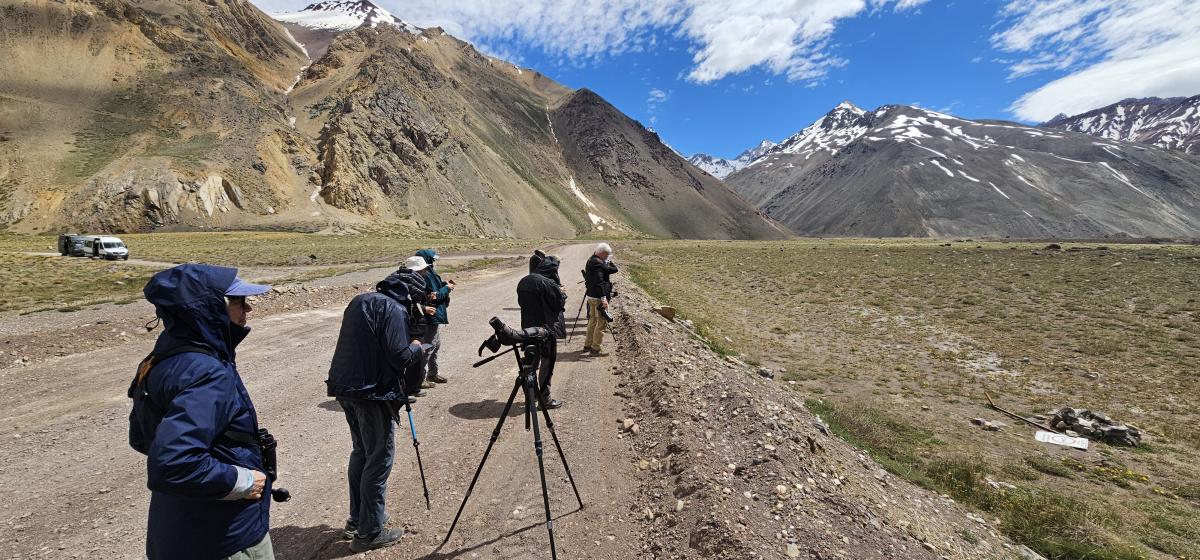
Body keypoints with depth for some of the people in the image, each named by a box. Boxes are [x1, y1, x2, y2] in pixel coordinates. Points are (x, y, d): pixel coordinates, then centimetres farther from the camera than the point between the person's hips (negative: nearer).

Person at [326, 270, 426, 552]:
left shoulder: (360, 301, 12)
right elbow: (400, 356, -20)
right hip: (373, 393, -9)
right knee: (380, 458, 3)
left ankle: (357, 519, 34)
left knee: (361, 452, 21)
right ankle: (369, 532, 12)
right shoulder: (394, 309, -15)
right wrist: (416, 346, -1)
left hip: (345, 386, 9)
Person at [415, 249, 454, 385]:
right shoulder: (426, 276, -18)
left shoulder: (431, 274, 12)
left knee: (436, 345, 20)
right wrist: (447, 288, -9)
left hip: (437, 317, 11)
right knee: (428, 347, -5)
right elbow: (434, 295, -22)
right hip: (431, 317, -11)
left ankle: (433, 373, 32)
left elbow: (438, 289, 13)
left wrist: (446, 286, -2)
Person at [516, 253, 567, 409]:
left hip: (528, 327, 7)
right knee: (547, 363, 5)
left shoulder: (523, 281, 3)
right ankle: (545, 398, 12)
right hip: (546, 329, -7)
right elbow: (559, 304, -11)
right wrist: (562, 293, 7)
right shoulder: (548, 284, -20)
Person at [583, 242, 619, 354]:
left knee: (593, 320, 20)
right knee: (602, 322, -2)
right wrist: (603, 298, -28)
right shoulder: (597, 263, -19)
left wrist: (609, 262, 5)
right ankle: (595, 348, 0)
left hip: (591, 296, 10)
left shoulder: (591, 260, 14)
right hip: (598, 297, -10)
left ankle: (587, 345, 27)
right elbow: (598, 282, -27)